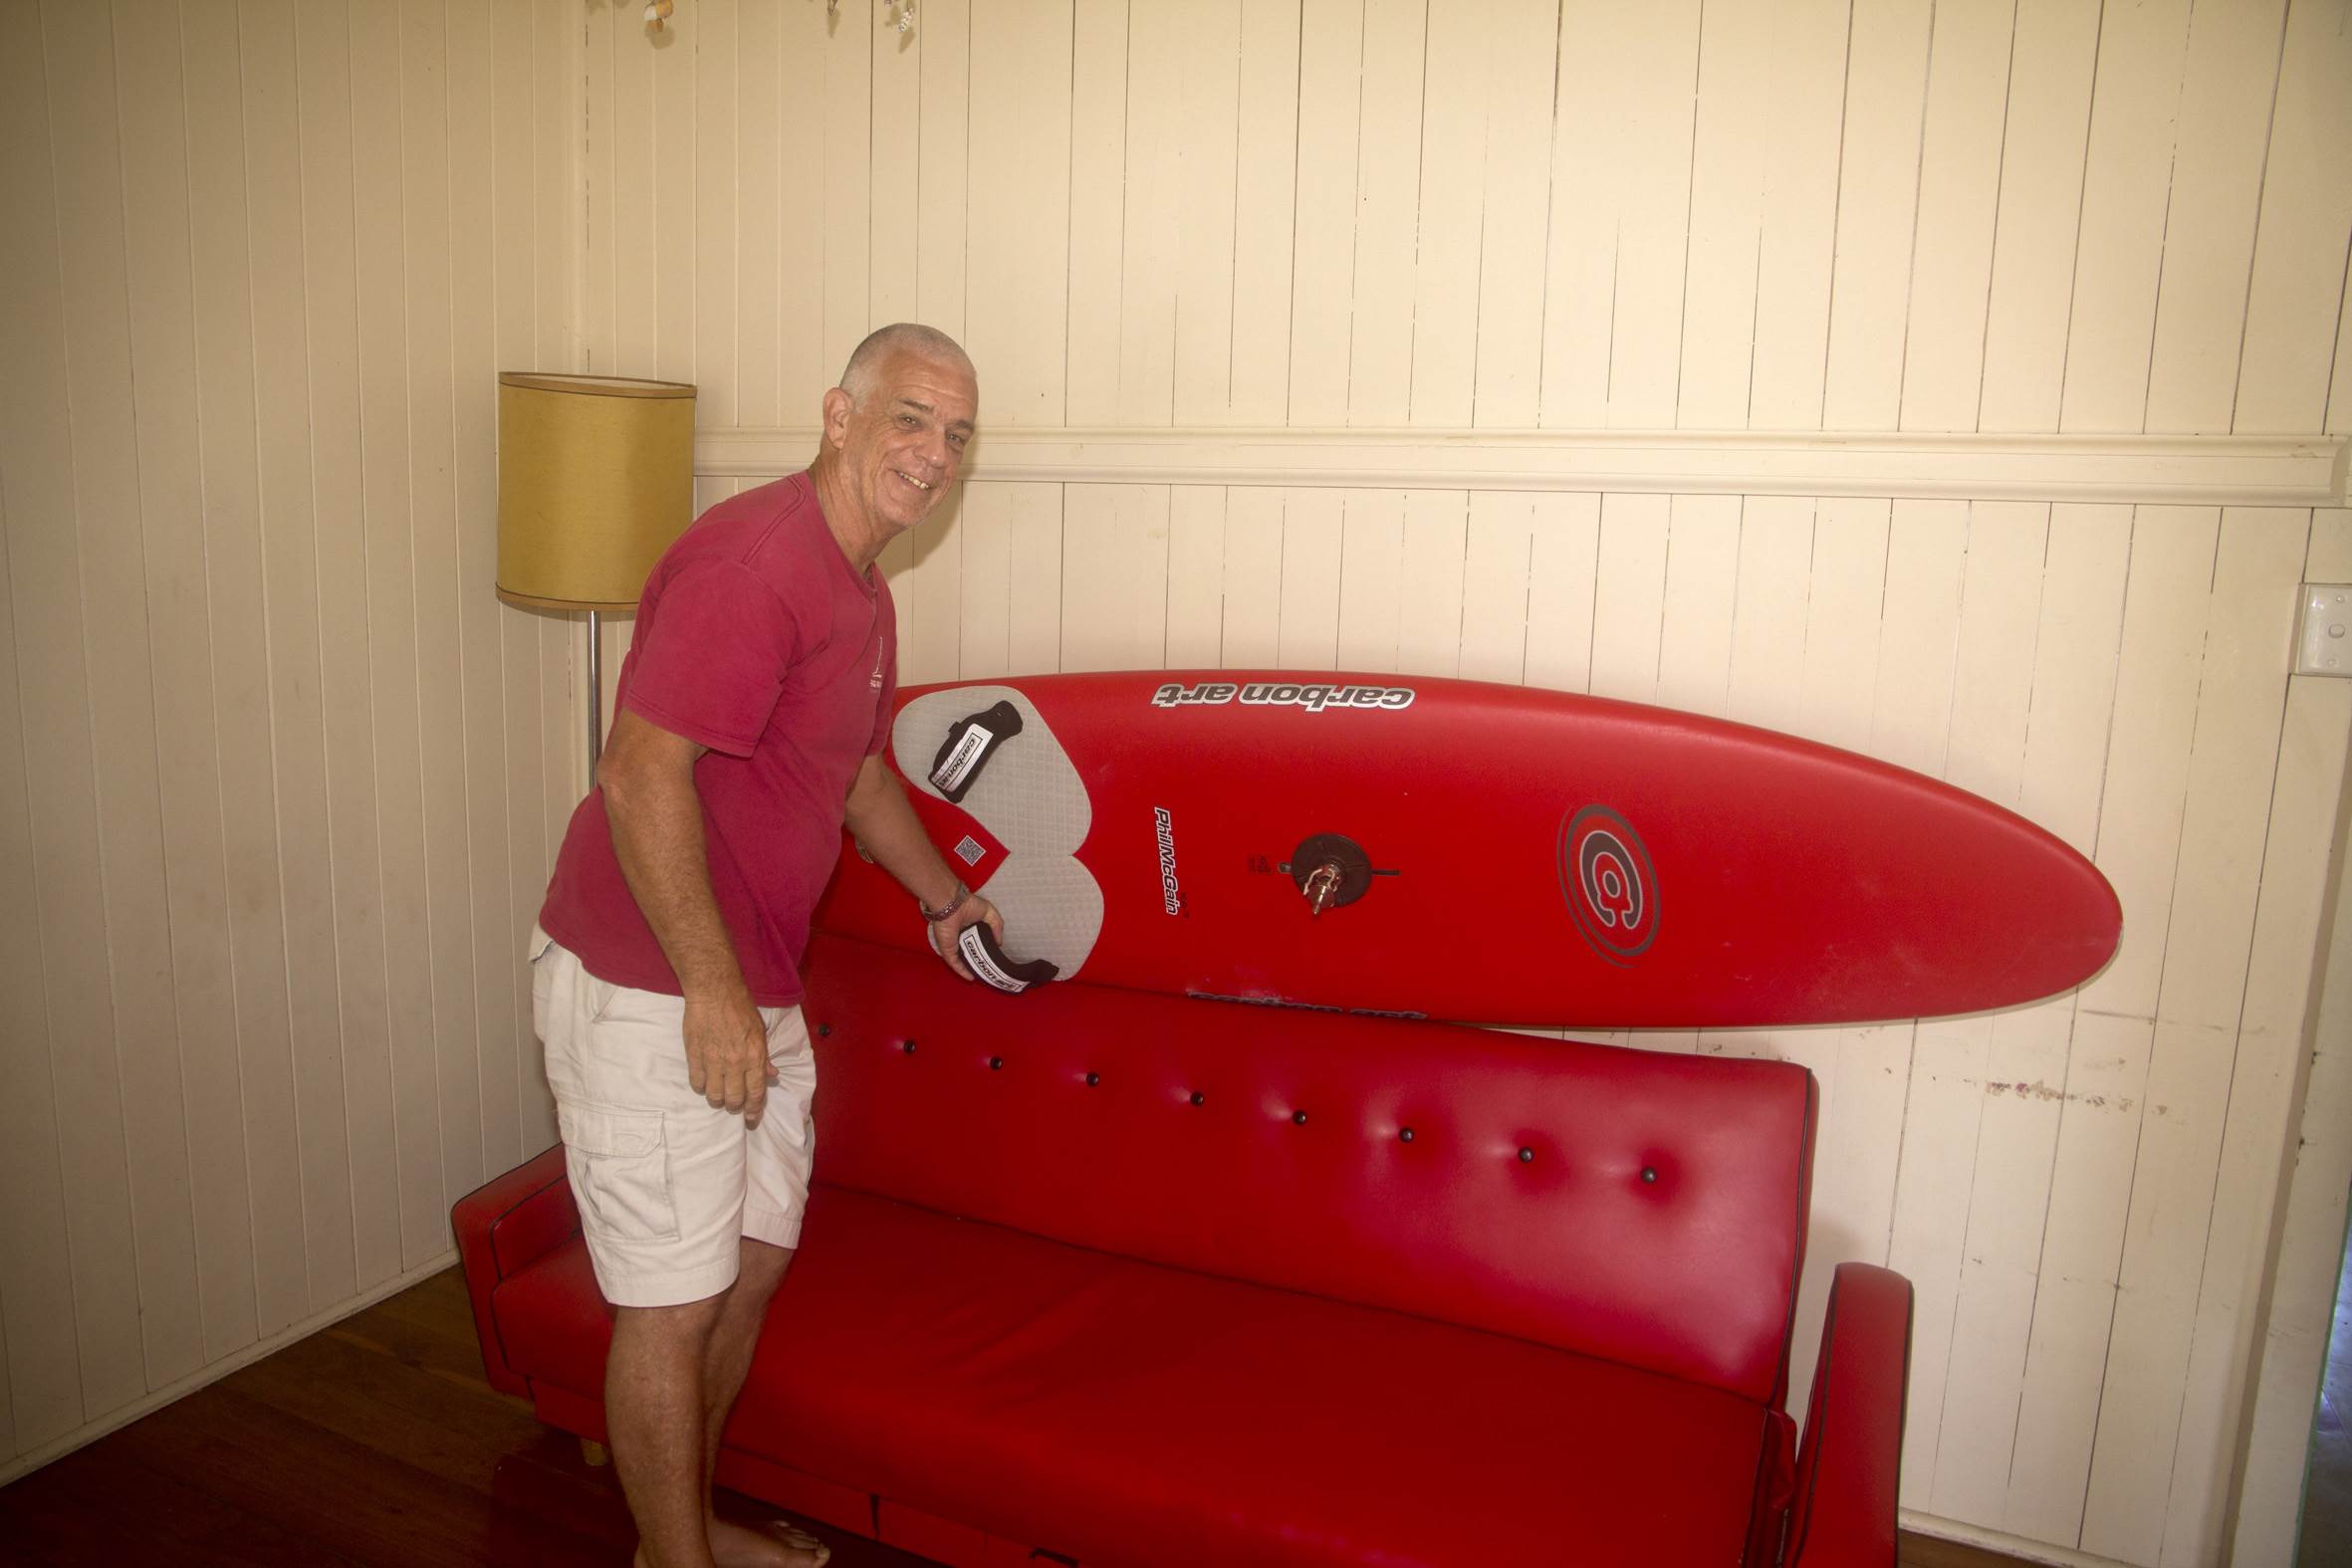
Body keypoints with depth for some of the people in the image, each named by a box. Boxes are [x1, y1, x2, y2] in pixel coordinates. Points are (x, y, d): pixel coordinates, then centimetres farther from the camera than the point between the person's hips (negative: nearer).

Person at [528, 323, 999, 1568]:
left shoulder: (861, 594, 11)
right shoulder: (752, 558, -20)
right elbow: (642, 775, -26)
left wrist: (945, 898, 33)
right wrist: (713, 993, -23)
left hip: (754, 993, 10)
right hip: (646, 990, -10)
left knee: (754, 1262, 19)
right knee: (675, 1302, 4)